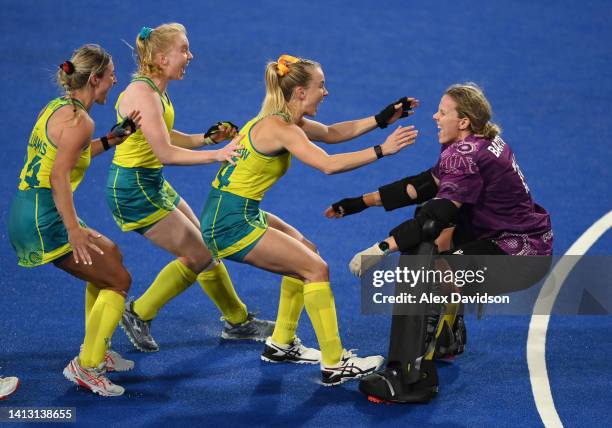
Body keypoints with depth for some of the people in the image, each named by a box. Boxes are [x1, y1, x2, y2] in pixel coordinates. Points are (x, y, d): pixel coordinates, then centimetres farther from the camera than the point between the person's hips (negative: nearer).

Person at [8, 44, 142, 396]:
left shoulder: (57, 107, 13)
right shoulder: (79, 120, -15)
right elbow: (59, 176, -23)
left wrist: (111, 139, 26)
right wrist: (74, 231, -26)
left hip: (25, 213, 10)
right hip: (44, 221, -10)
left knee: (108, 256, 26)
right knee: (119, 280, 1)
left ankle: (97, 350, 32)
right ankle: (86, 367, 2)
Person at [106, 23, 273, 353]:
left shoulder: (156, 90, 8)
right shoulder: (142, 94, -23)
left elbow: (166, 138, 15)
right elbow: (165, 153, -26)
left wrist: (208, 138, 2)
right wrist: (217, 155, -26)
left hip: (152, 184, 10)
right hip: (134, 189, -10)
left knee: (205, 247, 15)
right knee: (198, 257, -2)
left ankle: (238, 321, 29)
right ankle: (138, 314, 11)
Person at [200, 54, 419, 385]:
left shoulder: (280, 119, 9)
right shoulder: (281, 129, -19)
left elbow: (331, 132, 18)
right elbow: (328, 164, -30)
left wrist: (381, 119, 11)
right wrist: (381, 150, -25)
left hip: (229, 214, 10)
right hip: (231, 225, -10)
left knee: (305, 254, 22)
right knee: (316, 269, -7)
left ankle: (280, 345, 29)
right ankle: (334, 366, -3)